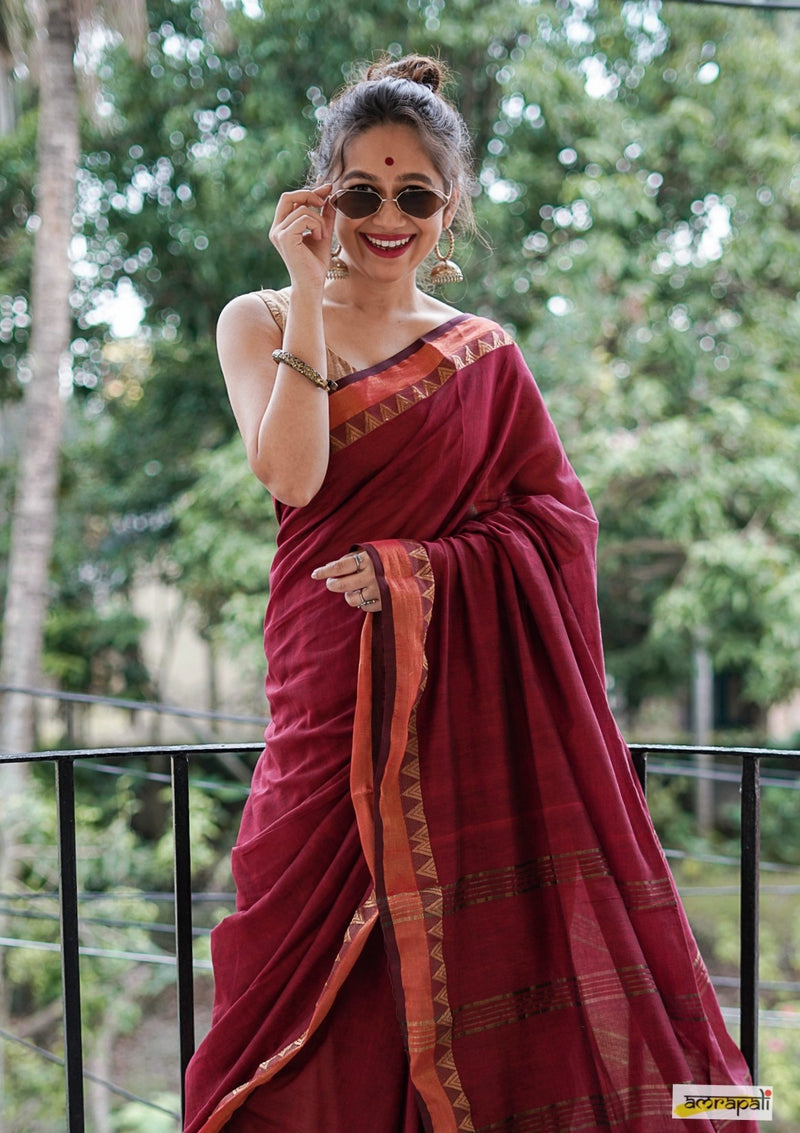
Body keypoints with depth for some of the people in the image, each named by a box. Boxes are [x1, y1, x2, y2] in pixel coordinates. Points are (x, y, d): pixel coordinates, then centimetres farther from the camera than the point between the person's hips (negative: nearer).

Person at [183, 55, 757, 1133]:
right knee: (321, 958, 0)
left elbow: (560, 517, 2)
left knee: (475, 952, -1)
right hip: (332, 684, 0)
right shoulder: (261, 322, 7)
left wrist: (420, 571, -12)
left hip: (469, 689, 1)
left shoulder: (484, 356, 9)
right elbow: (292, 475, -11)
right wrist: (309, 292, -10)